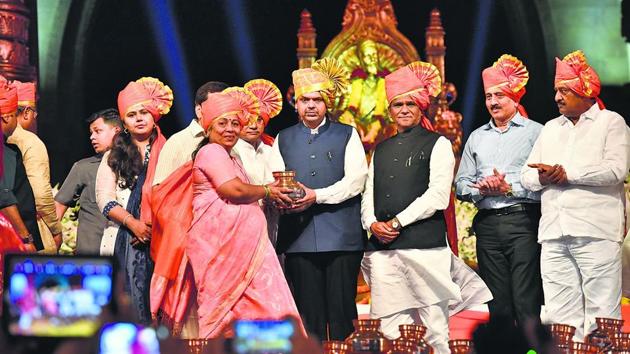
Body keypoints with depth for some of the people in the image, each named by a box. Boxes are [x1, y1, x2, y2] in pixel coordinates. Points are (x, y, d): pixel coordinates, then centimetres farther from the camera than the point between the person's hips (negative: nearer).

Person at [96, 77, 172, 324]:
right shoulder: (114, 156, 15)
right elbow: (105, 199, 5)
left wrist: (156, 227, -10)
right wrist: (133, 223, -9)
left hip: (159, 239, -1)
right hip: (122, 239, 1)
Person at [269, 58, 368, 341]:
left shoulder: (347, 135, 10)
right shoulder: (284, 140, 18)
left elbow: (355, 179, -3)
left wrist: (317, 196, -16)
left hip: (341, 237, -2)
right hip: (299, 239, 2)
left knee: (341, 312, -3)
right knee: (308, 313, 2)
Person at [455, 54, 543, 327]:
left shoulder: (535, 132, 3)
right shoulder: (477, 137, 19)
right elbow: (461, 186, 14)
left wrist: (510, 188, -12)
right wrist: (482, 189, -5)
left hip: (523, 221, -5)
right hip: (488, 224, 5)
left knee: (527, 303, -10)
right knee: (498, 304, 6)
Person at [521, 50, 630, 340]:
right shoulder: (551, 128, 23)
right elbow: (526, 176, 16)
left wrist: (567, 173, -10)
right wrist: (542, 177, -7)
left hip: (595, 232, -6)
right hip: (553, 234, 6)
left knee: (601, 316, -7)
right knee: (559, 314, 3)